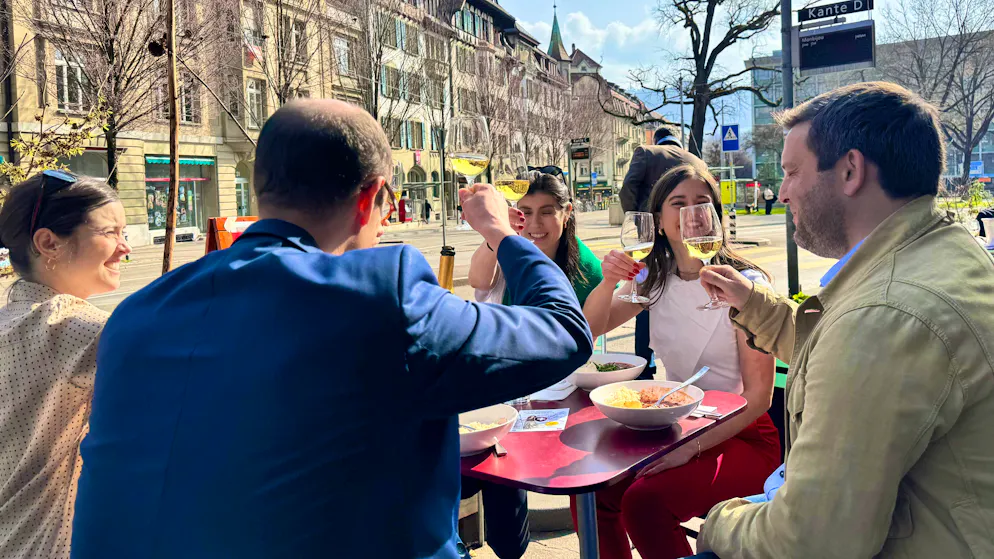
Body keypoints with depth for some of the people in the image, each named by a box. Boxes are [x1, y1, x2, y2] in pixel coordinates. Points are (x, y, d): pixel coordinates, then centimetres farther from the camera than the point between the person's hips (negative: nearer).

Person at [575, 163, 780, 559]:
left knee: (643, 501, -27)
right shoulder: (656, 279, 3)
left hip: (741, 437, -5)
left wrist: (692, 447, -25)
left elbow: (759, 394, -15)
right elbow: (588, 330, 4)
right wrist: (609, 281, -15)